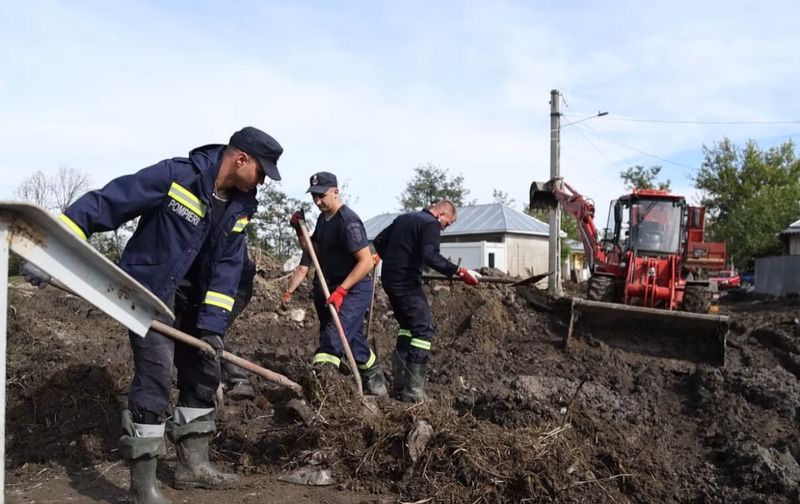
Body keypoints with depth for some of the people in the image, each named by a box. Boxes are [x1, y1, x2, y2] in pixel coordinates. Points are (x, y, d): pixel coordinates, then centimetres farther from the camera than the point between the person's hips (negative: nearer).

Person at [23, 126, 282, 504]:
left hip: (189, 299, 8)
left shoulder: (240, 207, -1)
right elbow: (105, 203, -25)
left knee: (204, 373, 12)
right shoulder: (175, 176, -23)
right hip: (147, 289, -8)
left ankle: (193, 465, 27)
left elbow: (227, 267, -1)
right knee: (155, 376, -13)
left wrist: (213, 323, -9)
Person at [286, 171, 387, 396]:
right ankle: (375, 382, 32)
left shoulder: (348, 222, -20)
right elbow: (311, 251, 21)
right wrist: (300, 230, 3)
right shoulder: (323, 218, 9)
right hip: (331, 289, 10)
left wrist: (341, 290, -29)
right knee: (353, 339, 17)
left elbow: (366, 262, -25)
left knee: (332, 339, -20)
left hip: (353, 290, -9)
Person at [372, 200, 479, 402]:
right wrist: (459, 271, -29)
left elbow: (379, 241, 22)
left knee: (407, 325, 22)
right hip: (407, 283, -9)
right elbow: (430, 256, -25)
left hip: (389, 280, 9)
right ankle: (413, 392, -8)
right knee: (423, 330, -5)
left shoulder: (403, 218, 17)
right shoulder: (431, 224, -9)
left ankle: (399, 382, 23)